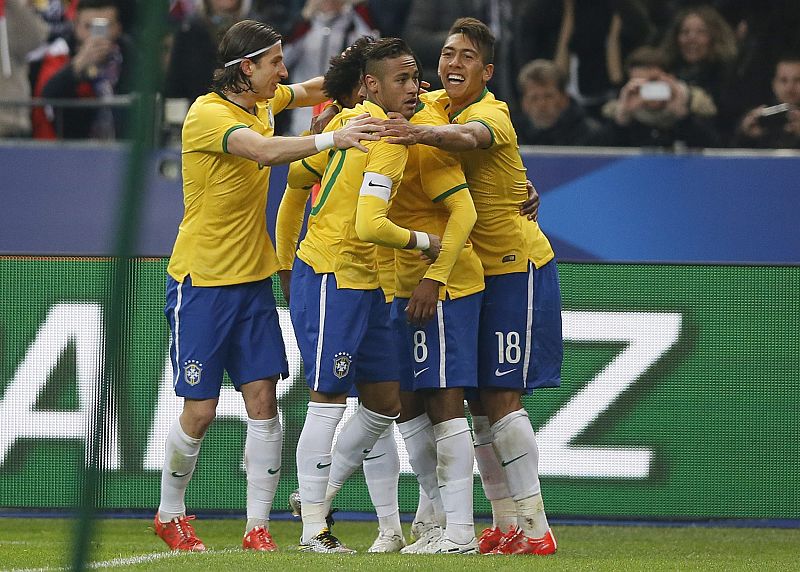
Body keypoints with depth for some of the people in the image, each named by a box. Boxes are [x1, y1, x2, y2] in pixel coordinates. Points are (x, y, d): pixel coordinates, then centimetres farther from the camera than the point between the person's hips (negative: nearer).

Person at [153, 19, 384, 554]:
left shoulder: (264, 102, 5)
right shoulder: (209, 114, -19)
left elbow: (316, 88, 20)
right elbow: (265, 151, -36)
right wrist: (332, 139, -48)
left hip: (253, 279, 7)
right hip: (202, 282, -7)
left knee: (263, 400, -3)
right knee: (200, 410, -1)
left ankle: (258, 527, 0)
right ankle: (170, 514, 21)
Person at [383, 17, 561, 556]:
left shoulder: (491, 113, -19)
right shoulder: (438, 106, 4)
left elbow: (469, 137, -42)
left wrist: (422, 133, -63)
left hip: (516, 268, -8)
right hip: (472, 271, 8)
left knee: (502, 399, -12)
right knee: (479, 402, 7)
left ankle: (536, 528, -10)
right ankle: (505, 525, 14)